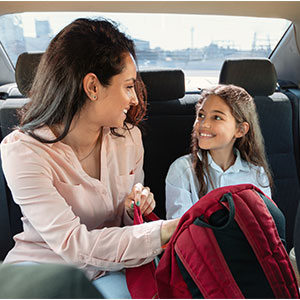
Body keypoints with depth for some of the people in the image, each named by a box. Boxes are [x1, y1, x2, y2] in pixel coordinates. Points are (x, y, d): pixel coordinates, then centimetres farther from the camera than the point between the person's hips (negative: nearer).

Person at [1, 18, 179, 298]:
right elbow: (72, 243, -26)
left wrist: (134, 211, -13)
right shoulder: (22, 150, -20)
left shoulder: (129, 136, -3)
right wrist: (168, 229, -29)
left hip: (107, 270, 4)